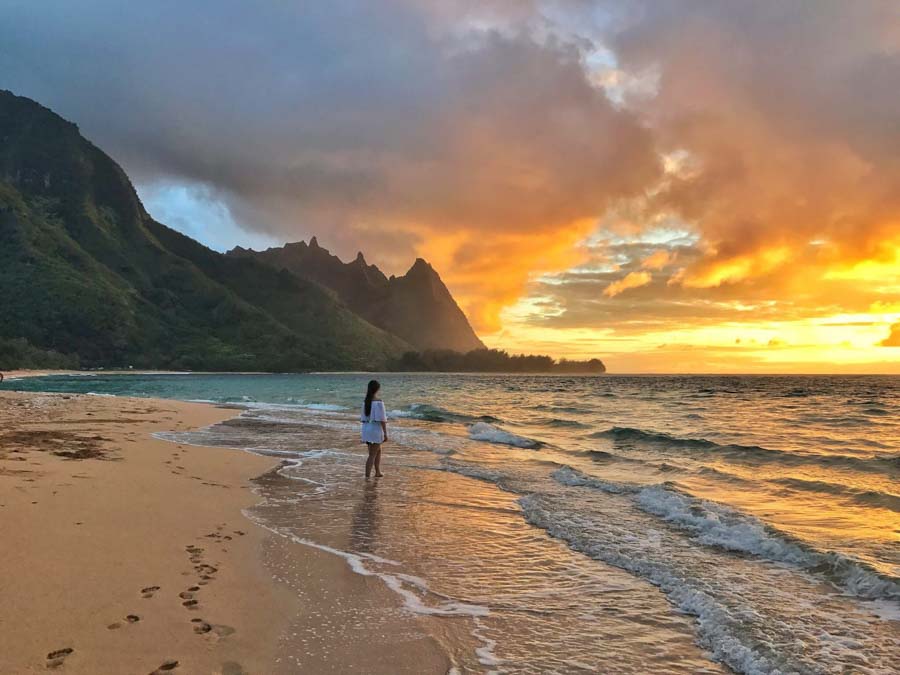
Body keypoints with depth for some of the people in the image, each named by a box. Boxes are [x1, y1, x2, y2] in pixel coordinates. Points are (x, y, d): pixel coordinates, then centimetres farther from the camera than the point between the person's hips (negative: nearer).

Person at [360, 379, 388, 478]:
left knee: (378, 451, 23)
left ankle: (378, 472, 31)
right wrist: (385, 434, -11)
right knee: (372, 455, 0)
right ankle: (367, 476, 0)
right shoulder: (379, 402, -15)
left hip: (366, 429, 7)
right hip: (375, 429, -7)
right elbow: (382, 419, -17)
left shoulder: (366, 402, 6)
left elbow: (363, 419, 11)